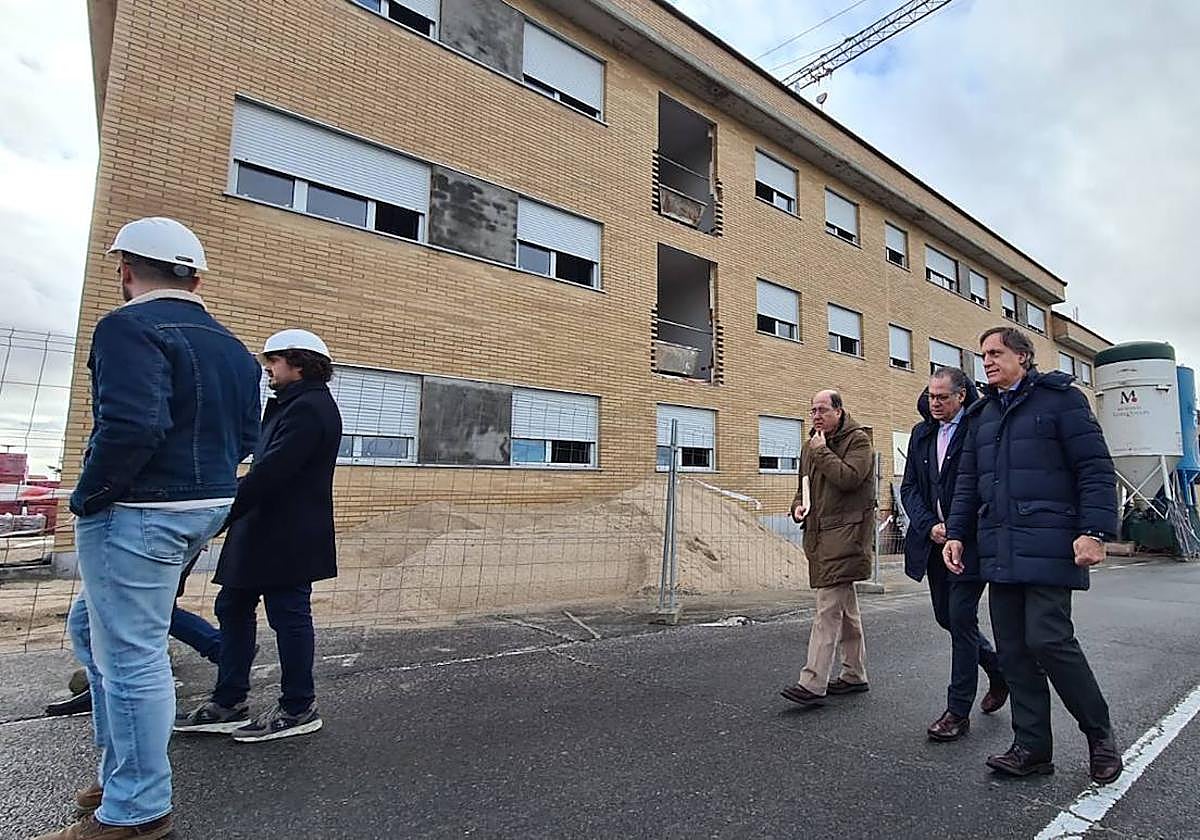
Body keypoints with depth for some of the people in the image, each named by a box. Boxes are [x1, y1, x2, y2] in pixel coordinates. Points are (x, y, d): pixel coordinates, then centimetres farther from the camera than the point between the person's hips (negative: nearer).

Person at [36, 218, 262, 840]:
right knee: (91, 626, 24)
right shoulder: (230, 346, 12)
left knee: (131, 654, 1)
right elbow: (245, 437, 13)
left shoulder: (130, 327, -12)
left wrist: (87, 497, -12)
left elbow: (133, 425, -25)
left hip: (136, 512, -9)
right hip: (207, 507, 9)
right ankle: (124, 769, 33)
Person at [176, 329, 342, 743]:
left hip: (287, 537, -11)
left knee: (289, 616, 1)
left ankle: (297, 709, 17)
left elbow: (271, 471, -24)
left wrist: (225, 512, -21)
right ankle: (227, 703, 28)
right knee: (233, 608, 16)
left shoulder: (308, 408, -17)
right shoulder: (290, 405, 18)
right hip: (264, 531, 11)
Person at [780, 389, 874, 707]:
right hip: (820, 532, 8)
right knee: (846, 606, 17)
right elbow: (805, 485, 26)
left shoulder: (858, 440, -5)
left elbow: (849, 478, -21)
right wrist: (799, 505, 6)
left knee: (828, 607, -12)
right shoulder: (811, 444, 17)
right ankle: (855, 674, 28)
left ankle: (813, 683, -11)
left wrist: (822, 452, -12)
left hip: (845, 532, -8)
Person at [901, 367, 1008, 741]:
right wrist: (929, 526, -7)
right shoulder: (921, 433, 9)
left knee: (961, 619, -3)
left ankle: (958, 712, 9)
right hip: (934, 541, 7)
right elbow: (909, 487, 7)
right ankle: (999, 671, 41)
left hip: (970, 542, -6)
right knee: (946, 617, 15)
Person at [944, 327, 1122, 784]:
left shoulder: (1059, 398, 1)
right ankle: (1032, 748, 18)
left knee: (1047, 639, -9)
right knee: (1013, 649, 7)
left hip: (1048, 547, -6)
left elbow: (1096, 468, -6)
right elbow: (967, 482, 19)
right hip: (1000, 552, 6)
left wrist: (1094, 531, -15)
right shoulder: (982, 414, 19)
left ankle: (1100, 734, 17)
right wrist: (956, 533, 10)